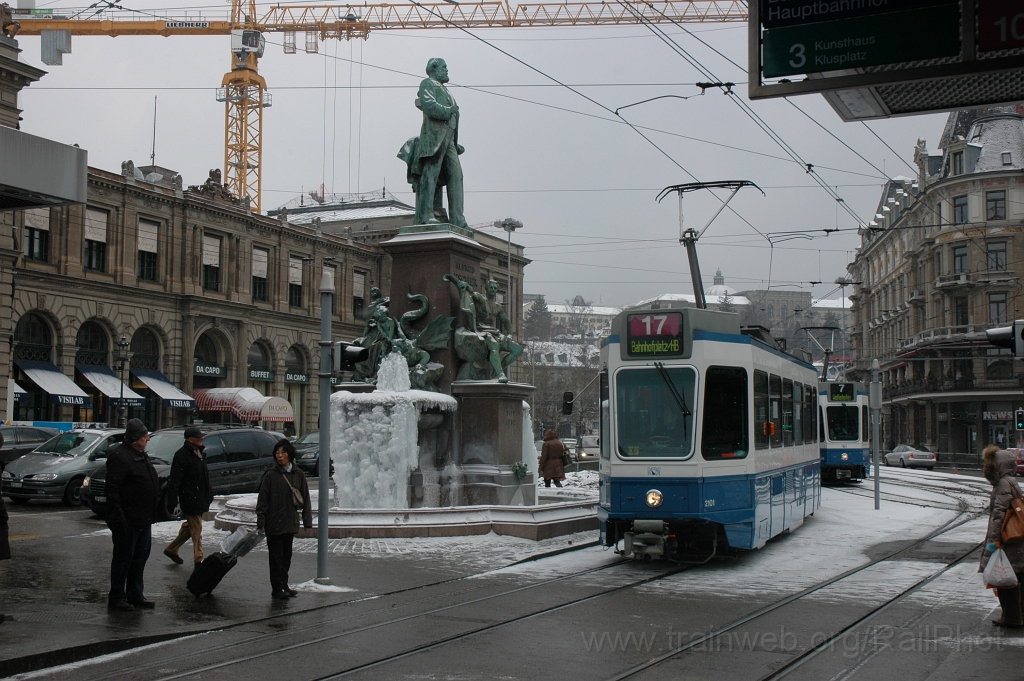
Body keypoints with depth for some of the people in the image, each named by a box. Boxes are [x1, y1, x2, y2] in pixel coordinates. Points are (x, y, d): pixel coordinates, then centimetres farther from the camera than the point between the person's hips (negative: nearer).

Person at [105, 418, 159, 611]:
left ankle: (135, 594, 24)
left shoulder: (142, 455, 16)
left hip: (144, 520, 10)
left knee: (140, 556, 15)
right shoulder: (120, 456, -15)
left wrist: (151, 514, 23)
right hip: (128, 521, -9)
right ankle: (116, 597, 7)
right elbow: (113, 490, -21)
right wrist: (118, 518, -25)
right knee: (124, 557, -1)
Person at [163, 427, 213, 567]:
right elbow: (175, 480, -19)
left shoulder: (199, 453, 13)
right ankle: (199, 560, 1)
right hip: (190, 498, -9)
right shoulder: (182, 455, -16)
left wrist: (209, 495, 23)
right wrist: (172, 500, -23)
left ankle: (171, 549, 33)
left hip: (200, 497, 9)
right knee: (196, 529, -5)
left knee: (190, 527, 19)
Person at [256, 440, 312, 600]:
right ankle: (277, 589, 8)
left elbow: (305, 499, 9)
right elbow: (262, 501, -6)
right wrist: (261, 523, -10)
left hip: (290, 523, 4)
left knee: (287, 556, 13)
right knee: (276, 557, 1)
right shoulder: (271, 475, -7)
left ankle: (284, 585, 25)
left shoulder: (298, 474, 4)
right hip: (274, 523, -4)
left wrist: (307, 520, 4)